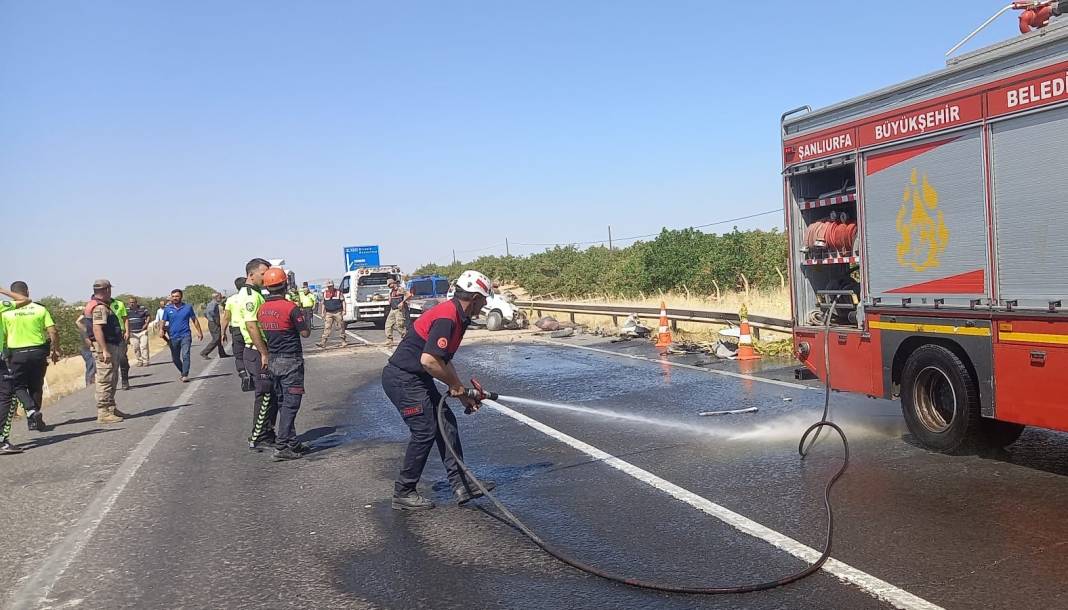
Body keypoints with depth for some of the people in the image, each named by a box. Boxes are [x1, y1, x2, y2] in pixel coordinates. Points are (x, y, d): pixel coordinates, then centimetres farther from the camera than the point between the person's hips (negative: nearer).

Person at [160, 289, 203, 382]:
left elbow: (194, 320, 10)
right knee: (175, 358, 12)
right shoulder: (168, 309, 3)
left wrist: (199, 332, 10)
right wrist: (162, 332, -14)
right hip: (173, 337, 2)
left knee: (185, 355, -17)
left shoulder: (188, 307, 2)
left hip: (185, 336, -2)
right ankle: (182, 371, 35)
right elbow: (164, 322, 4)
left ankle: (185, 375, -16)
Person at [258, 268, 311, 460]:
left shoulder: (262, 309, 4)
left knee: (282, 403, 13)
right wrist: (303, 316, 6)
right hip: (291, 360, -7)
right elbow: (305, 333, -10)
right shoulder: (291, 307, -15)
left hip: (272, 361, 7)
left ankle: (292, 443, 20)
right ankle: (281, 446, -8)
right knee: (290, 403, -4)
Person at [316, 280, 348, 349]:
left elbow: (343, 301, 1)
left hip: (337, 312, -2)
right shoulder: (325, 293, 9)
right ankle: (323, 343, -9)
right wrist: (323, 312, 10)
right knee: (327, 327, -5)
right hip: (328, 313, 2)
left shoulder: (338, 292, 0)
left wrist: (344, 310, -8)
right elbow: (323, 304, 16)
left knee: (341, 327, 3)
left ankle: (344, 342, 12)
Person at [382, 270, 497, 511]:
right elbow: (429, 361, -29)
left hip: (416, 379, 11)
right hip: (402, 379, -11)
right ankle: (404, 493, 6)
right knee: (425, 431, -7)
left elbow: (444, 361, 19)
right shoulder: (446, 318, -22)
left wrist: (463, 394, 17)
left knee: (446, 422, 7)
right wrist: (455, 385, -14)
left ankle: (461, 485, 11)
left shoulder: (457, 317, 11)